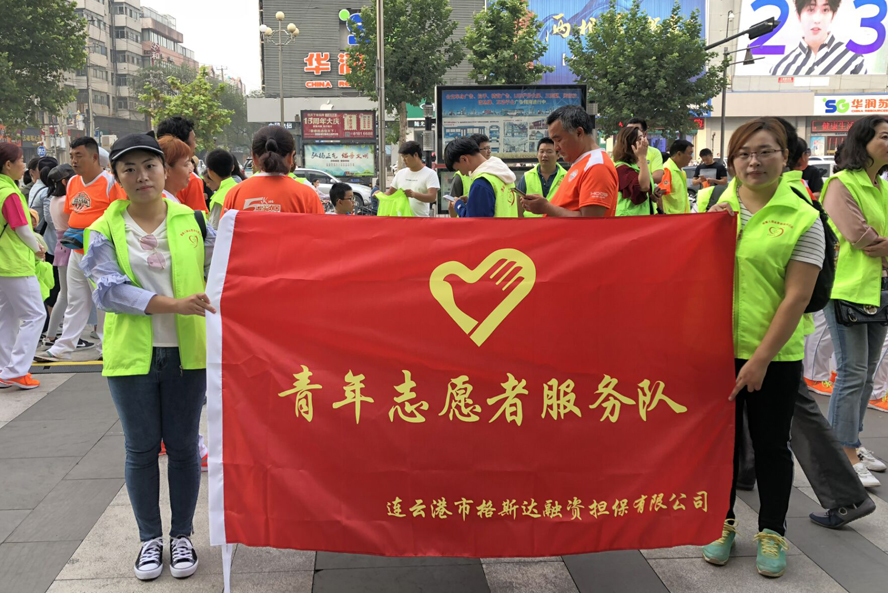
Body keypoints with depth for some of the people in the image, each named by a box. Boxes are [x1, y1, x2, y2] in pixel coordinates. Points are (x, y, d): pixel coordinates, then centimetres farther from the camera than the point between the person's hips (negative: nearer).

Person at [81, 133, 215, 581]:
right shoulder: (104, 231, 0)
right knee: (141, 449, 10)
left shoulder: (192, 221, 3)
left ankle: (182, 535, 25)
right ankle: (150, 538, 26)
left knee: (183, 445, 9)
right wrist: (173, 304, -23)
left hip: (186, 353, 0)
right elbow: (109, 290, -12)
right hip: (132, 355, 0)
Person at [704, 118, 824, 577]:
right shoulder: (718, 209, 5)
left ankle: (771, 532, 28)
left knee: (771, 444, 10)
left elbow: (796, 298, -11)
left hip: (773, 356, -3)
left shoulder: (802, 219, -7)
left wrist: (761, 359, -14)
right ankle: (723, 523, 31)